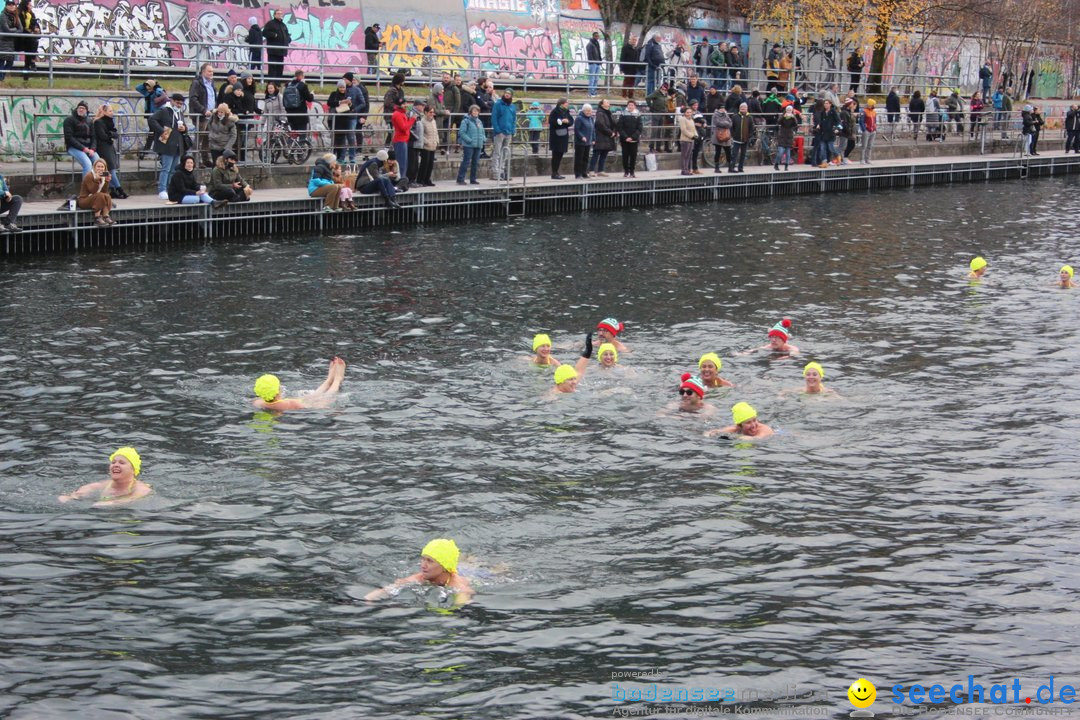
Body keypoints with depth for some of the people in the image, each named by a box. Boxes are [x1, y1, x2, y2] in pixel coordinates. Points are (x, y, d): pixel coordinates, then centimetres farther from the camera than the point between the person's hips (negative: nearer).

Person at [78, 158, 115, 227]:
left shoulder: (103, 176, 5)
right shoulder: (89, 176, -16)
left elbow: (104, 191, -3)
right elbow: (93, 191, -24)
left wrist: (107, 181, -17)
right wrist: (96, 180, -35)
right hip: (84, 200, -7)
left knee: (107, 196, -16)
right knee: (100, 196, -30)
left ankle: (106, 216, -24)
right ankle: (97, 218, -32)